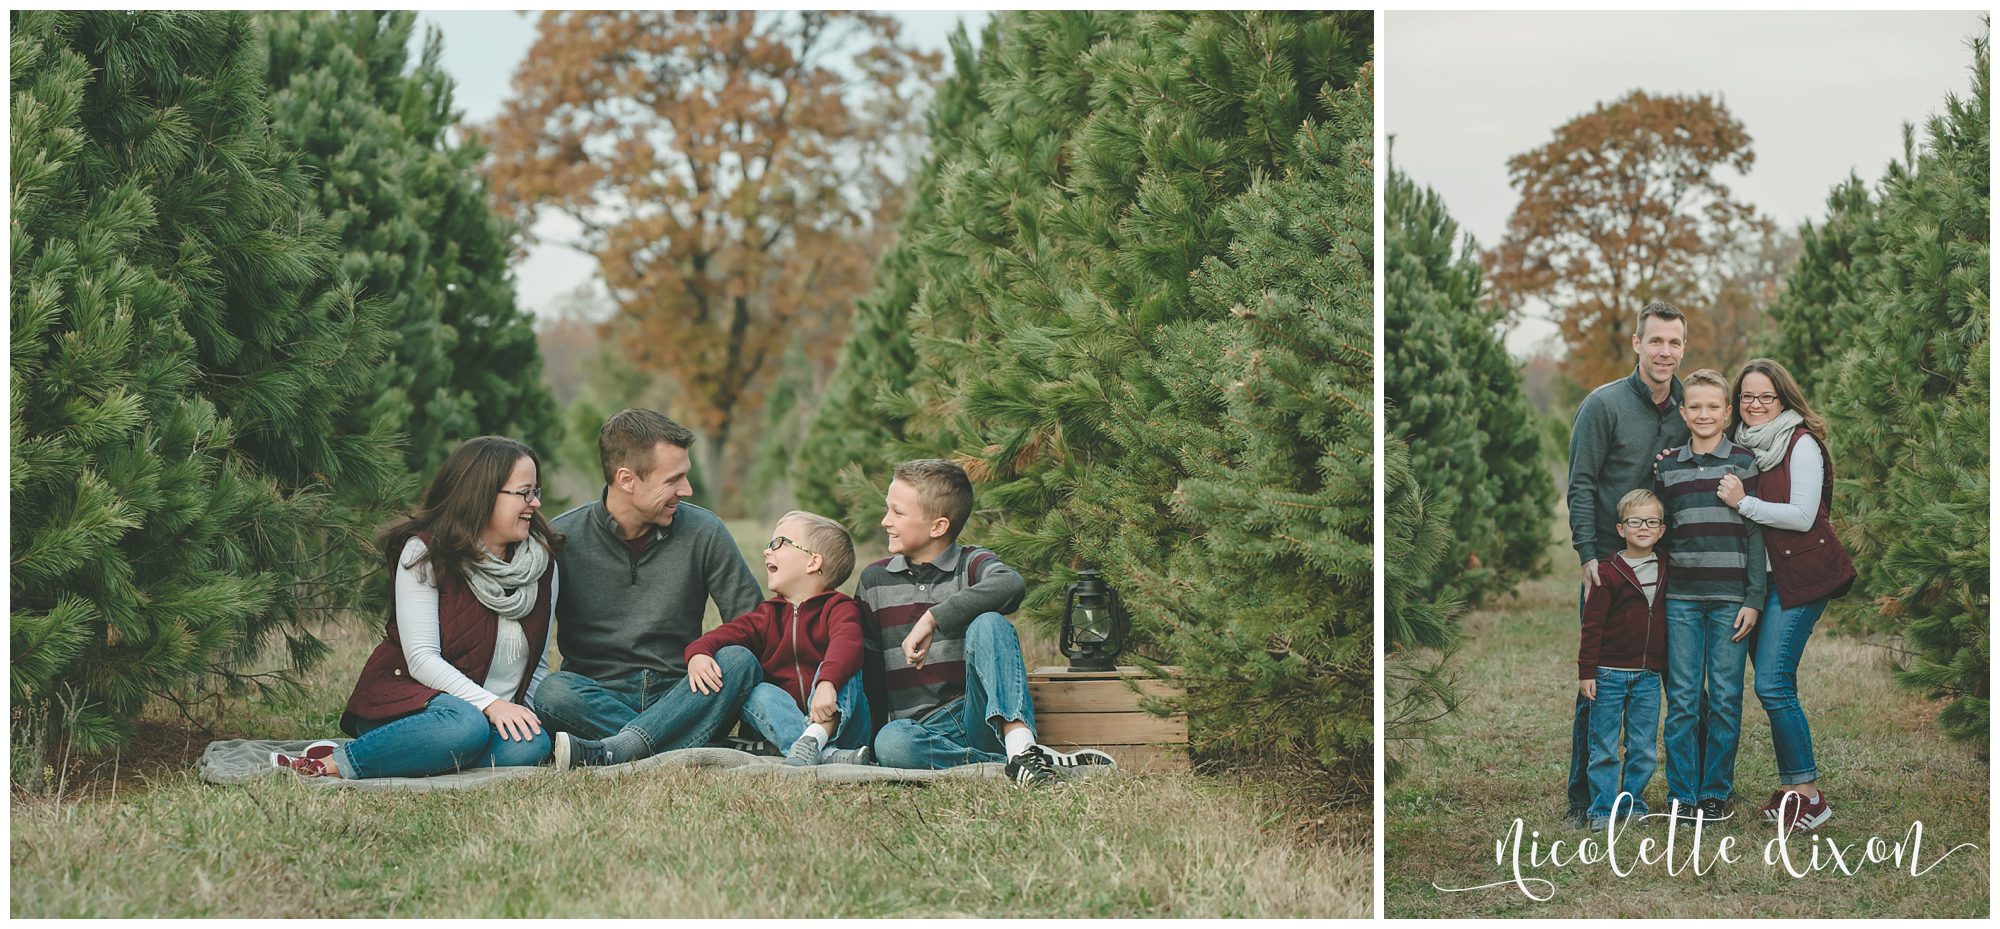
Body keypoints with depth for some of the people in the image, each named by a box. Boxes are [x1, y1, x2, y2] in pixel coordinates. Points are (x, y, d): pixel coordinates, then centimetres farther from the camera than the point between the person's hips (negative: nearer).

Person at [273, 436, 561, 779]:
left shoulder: (543, 562, 8)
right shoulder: (425, 552, -7)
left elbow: (538, 665, 14)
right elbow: (421, 658, -15)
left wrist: (531, 716, -8)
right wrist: (490, 704, -27)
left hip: (497, 714, 5)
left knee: (530, 745, -33)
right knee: (465, 726, -41)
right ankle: (331, 763, -28)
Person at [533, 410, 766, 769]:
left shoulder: (704, 532, 2)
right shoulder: (563, 538, -2)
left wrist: (703, 655, -15)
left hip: (677, 698, 1)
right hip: (598, 696, -1)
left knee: (739, 660, -28)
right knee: (553, 691, -32)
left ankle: (605, 753, -39)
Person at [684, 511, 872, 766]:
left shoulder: (838, 608, -1)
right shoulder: (769, 614, 17)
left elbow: (846, 644, -24)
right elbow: (731, 631, -2)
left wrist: (827, 683, -44)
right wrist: (699, 652, -25)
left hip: (842, 722, -4)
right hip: (790, 719, 4)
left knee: (837, 668, -26)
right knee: (756, 693, -21)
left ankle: (815, 738, -53)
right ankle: (826, 754, -43)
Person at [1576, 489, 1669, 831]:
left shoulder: (1664, 572, 8)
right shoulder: (1608, 572, -8)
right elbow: (1592, 626, -8)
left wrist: (1667, 668, 17)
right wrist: (1586, 671, -10)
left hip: (1649, 675, 5)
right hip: (1610, 673, -5)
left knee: (1644, 748, 8)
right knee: (1604, 748, 1)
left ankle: (1634, 806, 19)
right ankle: (1602, 811, 6)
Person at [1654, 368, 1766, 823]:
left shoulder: (1744, 463, 3)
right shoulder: (1668, 466, 10)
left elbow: (1756, 534, 1)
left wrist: (1753, 600, -5)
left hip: (1730, 598, -2)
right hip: (1681, 598, 2)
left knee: (1725, 697, 1)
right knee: (1683, 697, 1)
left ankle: (1716, 792, 10)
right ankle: (1682, 792, 7)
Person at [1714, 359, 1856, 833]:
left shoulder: (1801, 444, -7)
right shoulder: (1741, 446, 14)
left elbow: (1802, 516, -14)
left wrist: (1743, 502, -18)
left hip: (1797, 578, -7)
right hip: (1756, 579, 7)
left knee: (1772, 684, -15)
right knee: (1775, 687, 8)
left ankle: (1807, 794, -9)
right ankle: (1792, 786, 15)